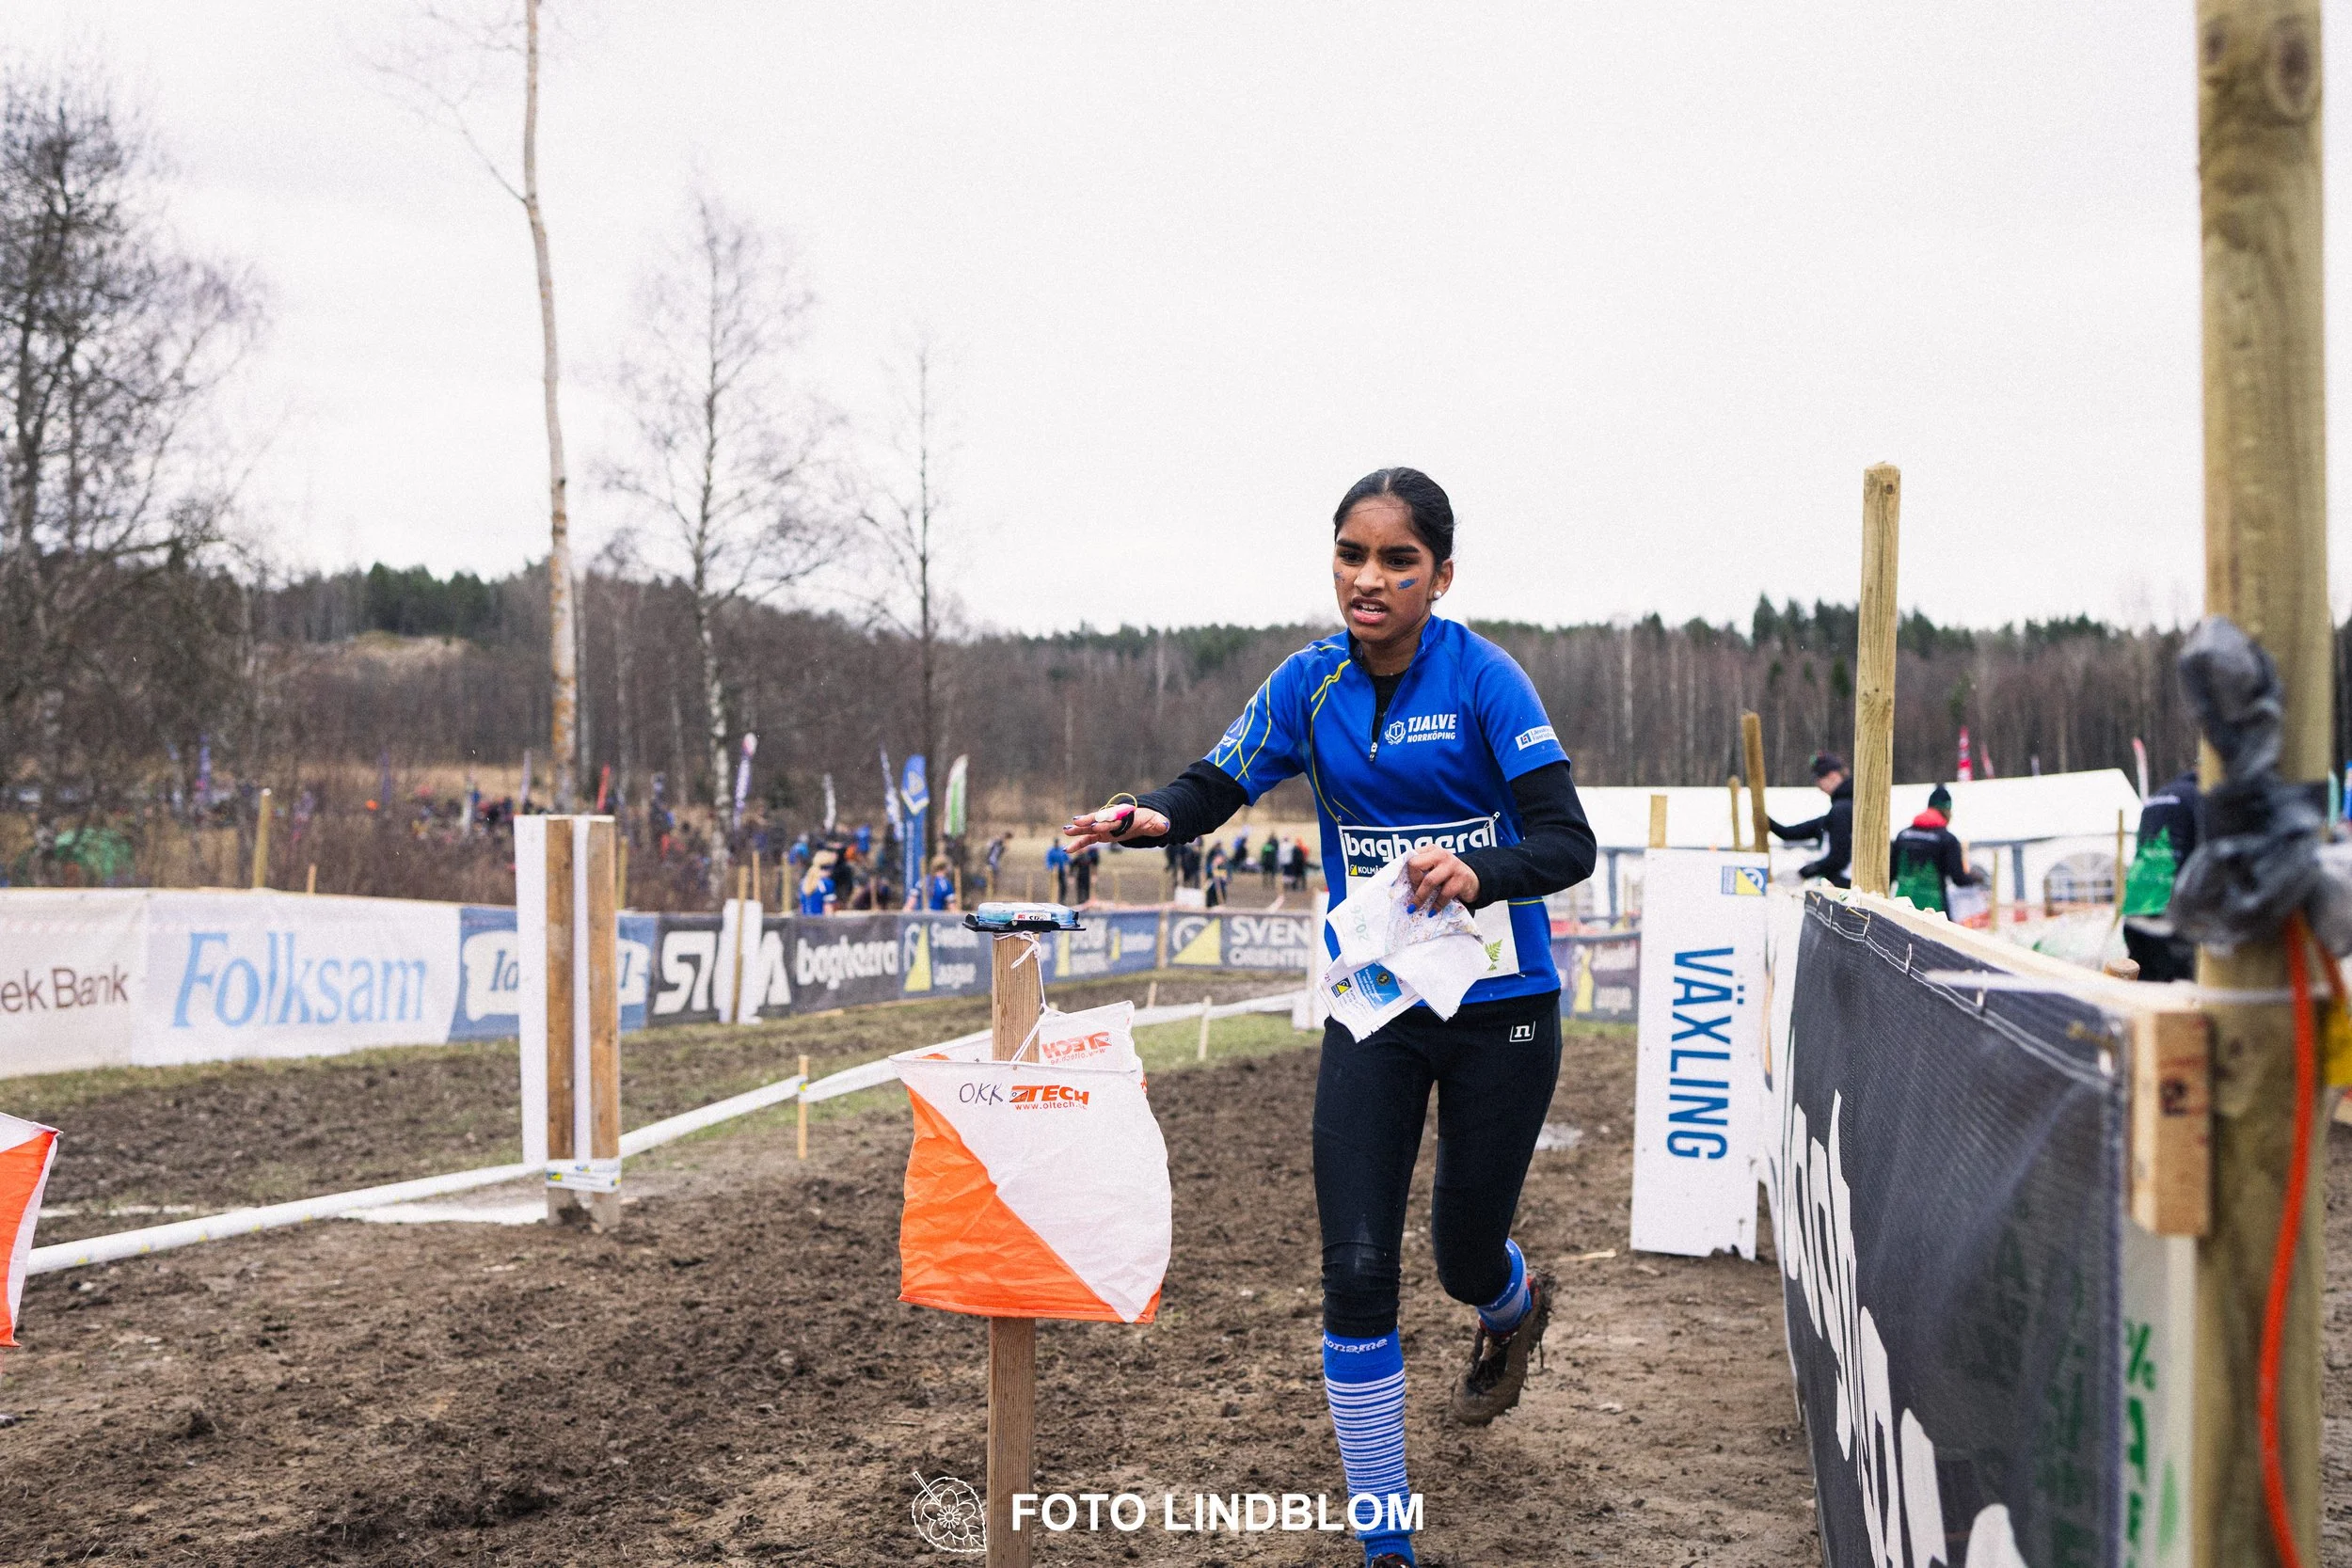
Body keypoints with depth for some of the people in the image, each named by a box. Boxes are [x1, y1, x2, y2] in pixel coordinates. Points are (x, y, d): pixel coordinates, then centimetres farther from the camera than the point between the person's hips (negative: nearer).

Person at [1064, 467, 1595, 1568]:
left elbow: (1568, 842, -20)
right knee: (1356, 1270, -7)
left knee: (1463, 1259, 11)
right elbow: (1217, 785, -2)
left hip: (1499, 1010, -2)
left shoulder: (1482, 679, -14)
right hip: (1371, 1010, 3)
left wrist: (1479, 874, -40)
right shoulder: (1311, 683, -3)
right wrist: (1148, 818, -25)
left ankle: (1516, 1305, 52)